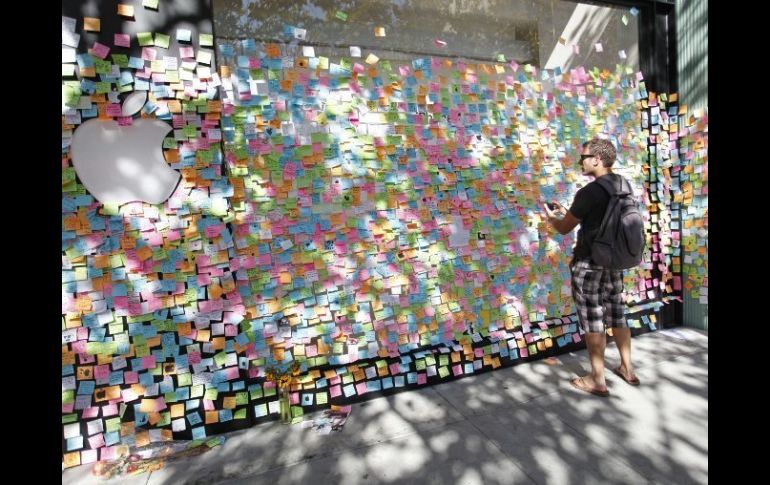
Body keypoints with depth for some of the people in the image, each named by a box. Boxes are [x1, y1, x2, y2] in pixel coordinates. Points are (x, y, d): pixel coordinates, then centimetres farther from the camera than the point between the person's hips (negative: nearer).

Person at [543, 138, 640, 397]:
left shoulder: (589, 192, -19)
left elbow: (564, 228, -9)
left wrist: (551, 216, 12)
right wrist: (567, 211, 21)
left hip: (590, 264, -8)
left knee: (593, 322, 1)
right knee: (617, 316, 17)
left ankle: (597, 380, 11)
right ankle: (627, 369, 31)